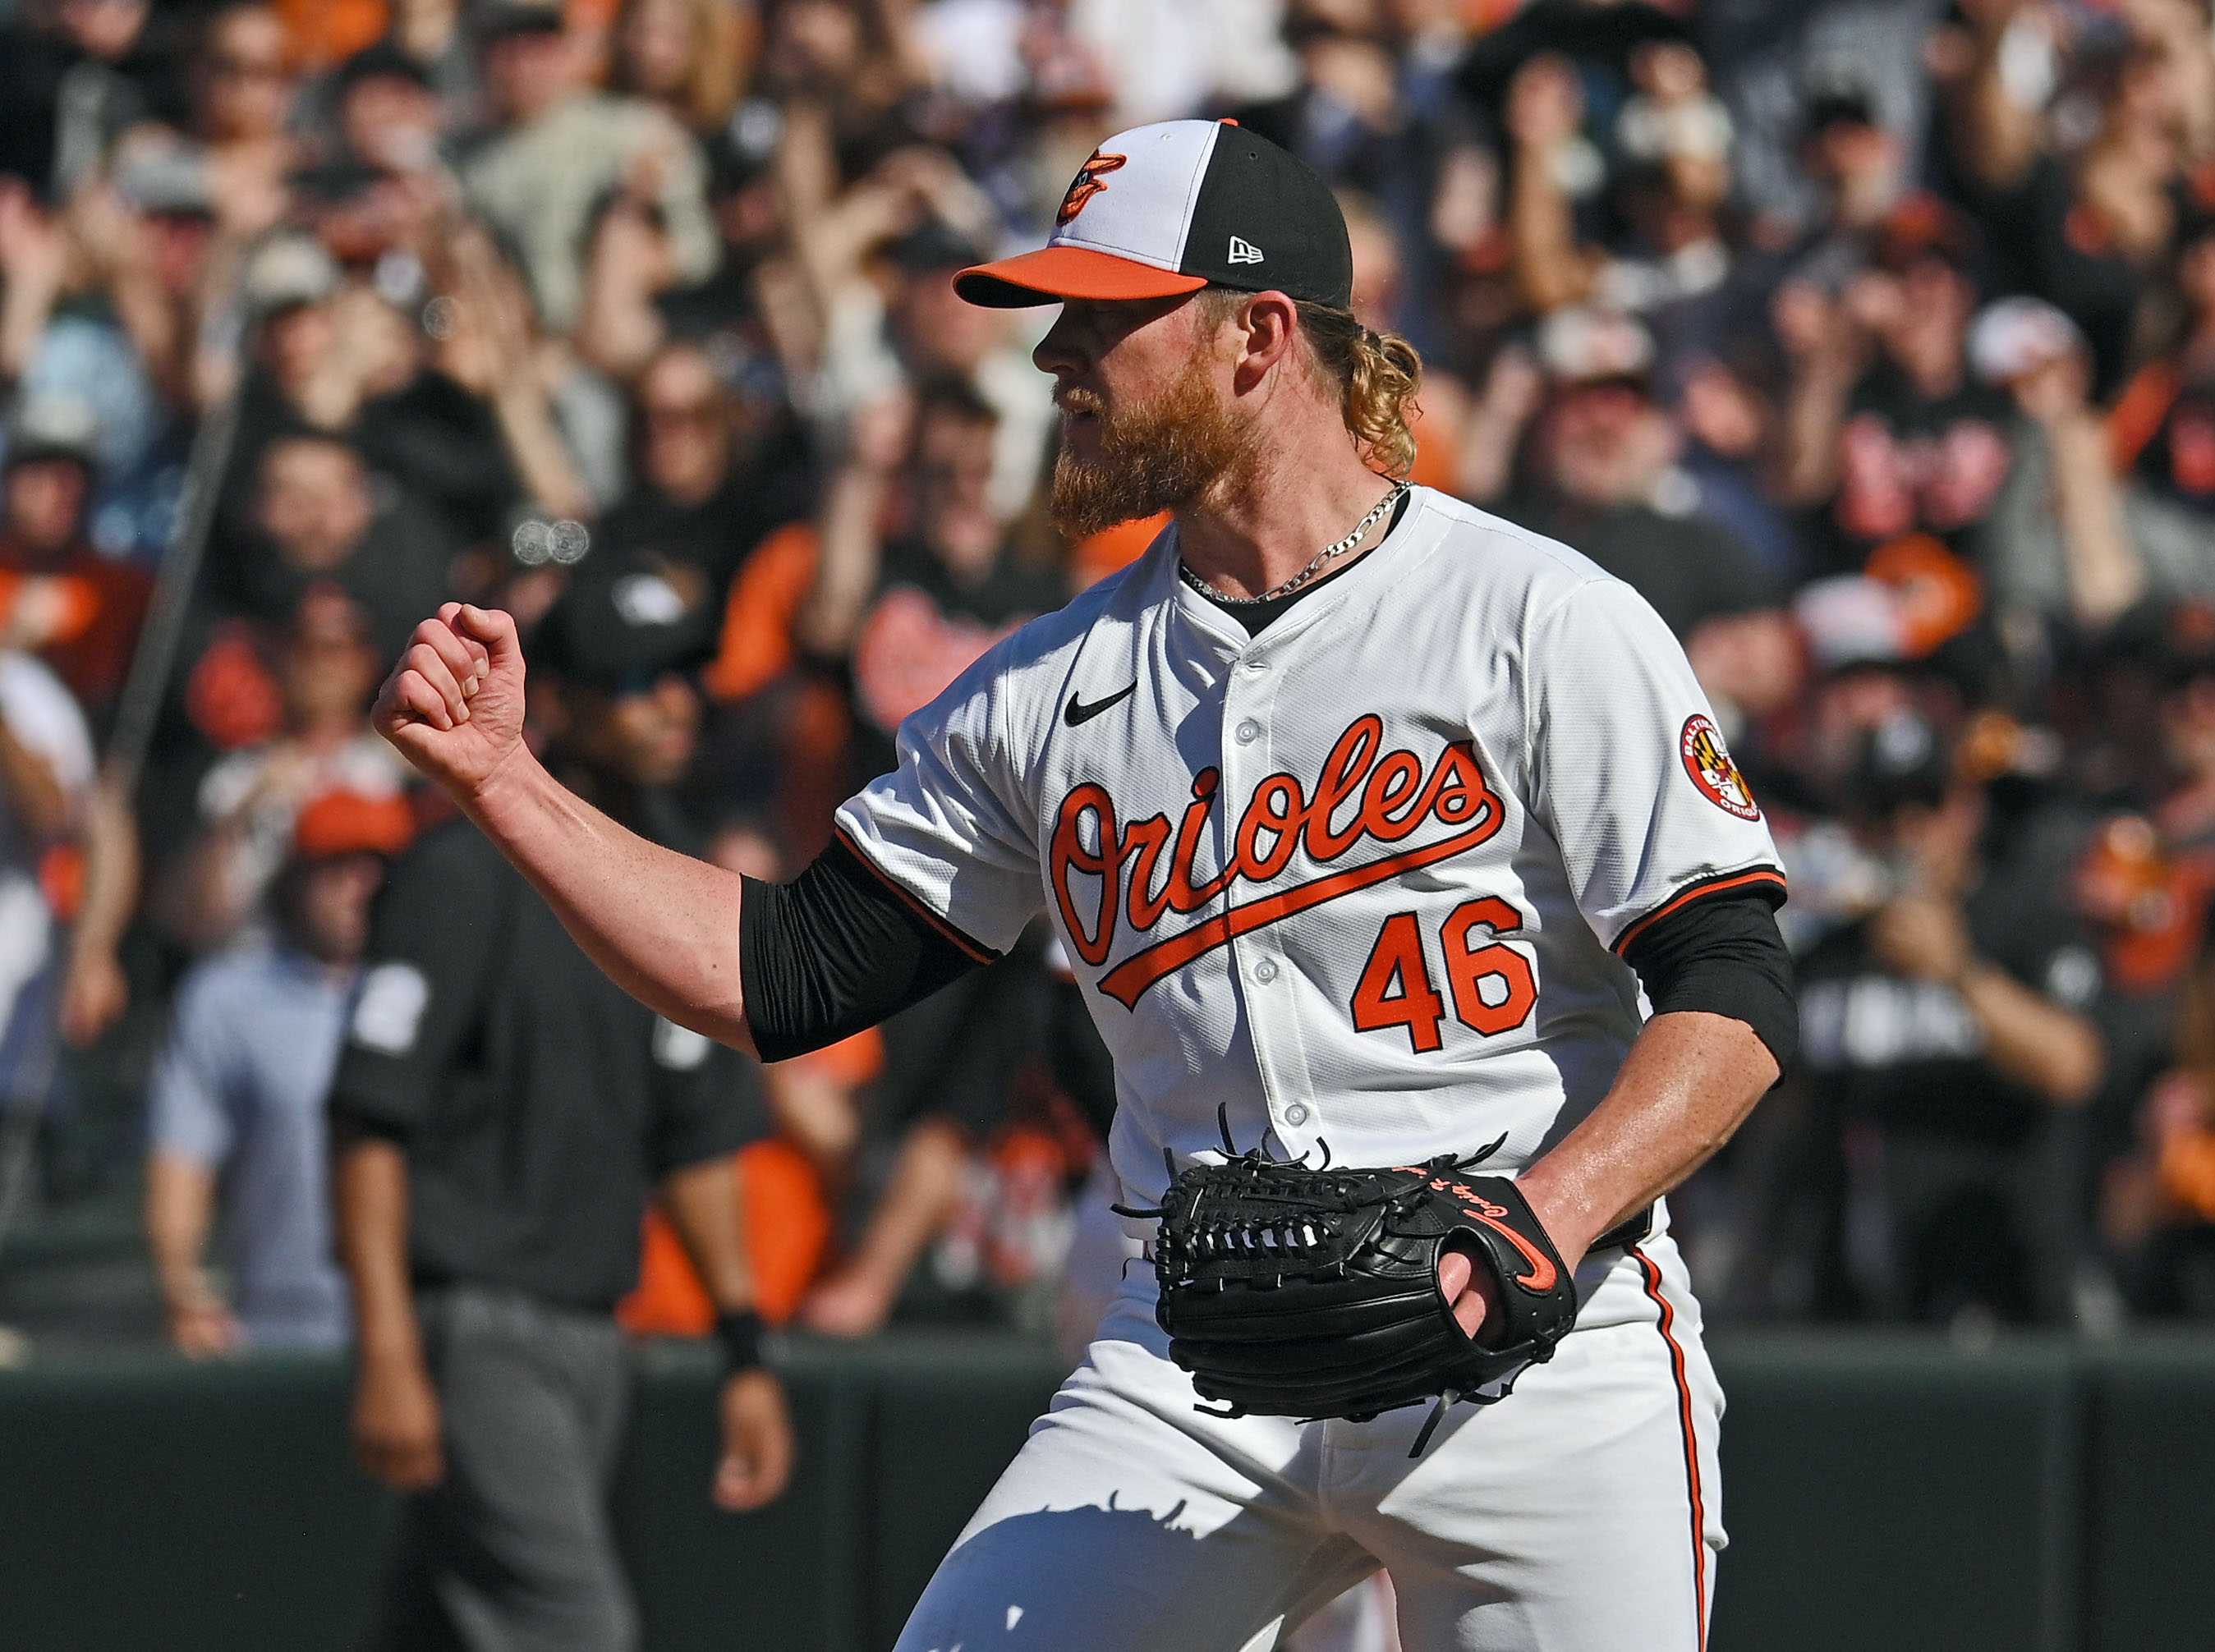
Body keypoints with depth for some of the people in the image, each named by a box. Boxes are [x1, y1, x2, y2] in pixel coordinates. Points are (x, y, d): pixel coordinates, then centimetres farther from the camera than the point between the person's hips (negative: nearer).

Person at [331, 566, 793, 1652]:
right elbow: (373, 1121, -15)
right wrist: (387, 1356, -21)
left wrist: (745, 1350, 16)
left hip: (588, 1343, 8)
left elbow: (697, 1140, 21)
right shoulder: (469, 872, -10)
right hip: (471, 1325, -8)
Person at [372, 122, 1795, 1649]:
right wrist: (503, 781, 6)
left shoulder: (1543, 619, -4)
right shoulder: (1051, 687, 13)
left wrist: (1539, 1226, -23)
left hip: (1537, 1353, -4)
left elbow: (1735, 1005, -8)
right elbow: (788, 977, 15)